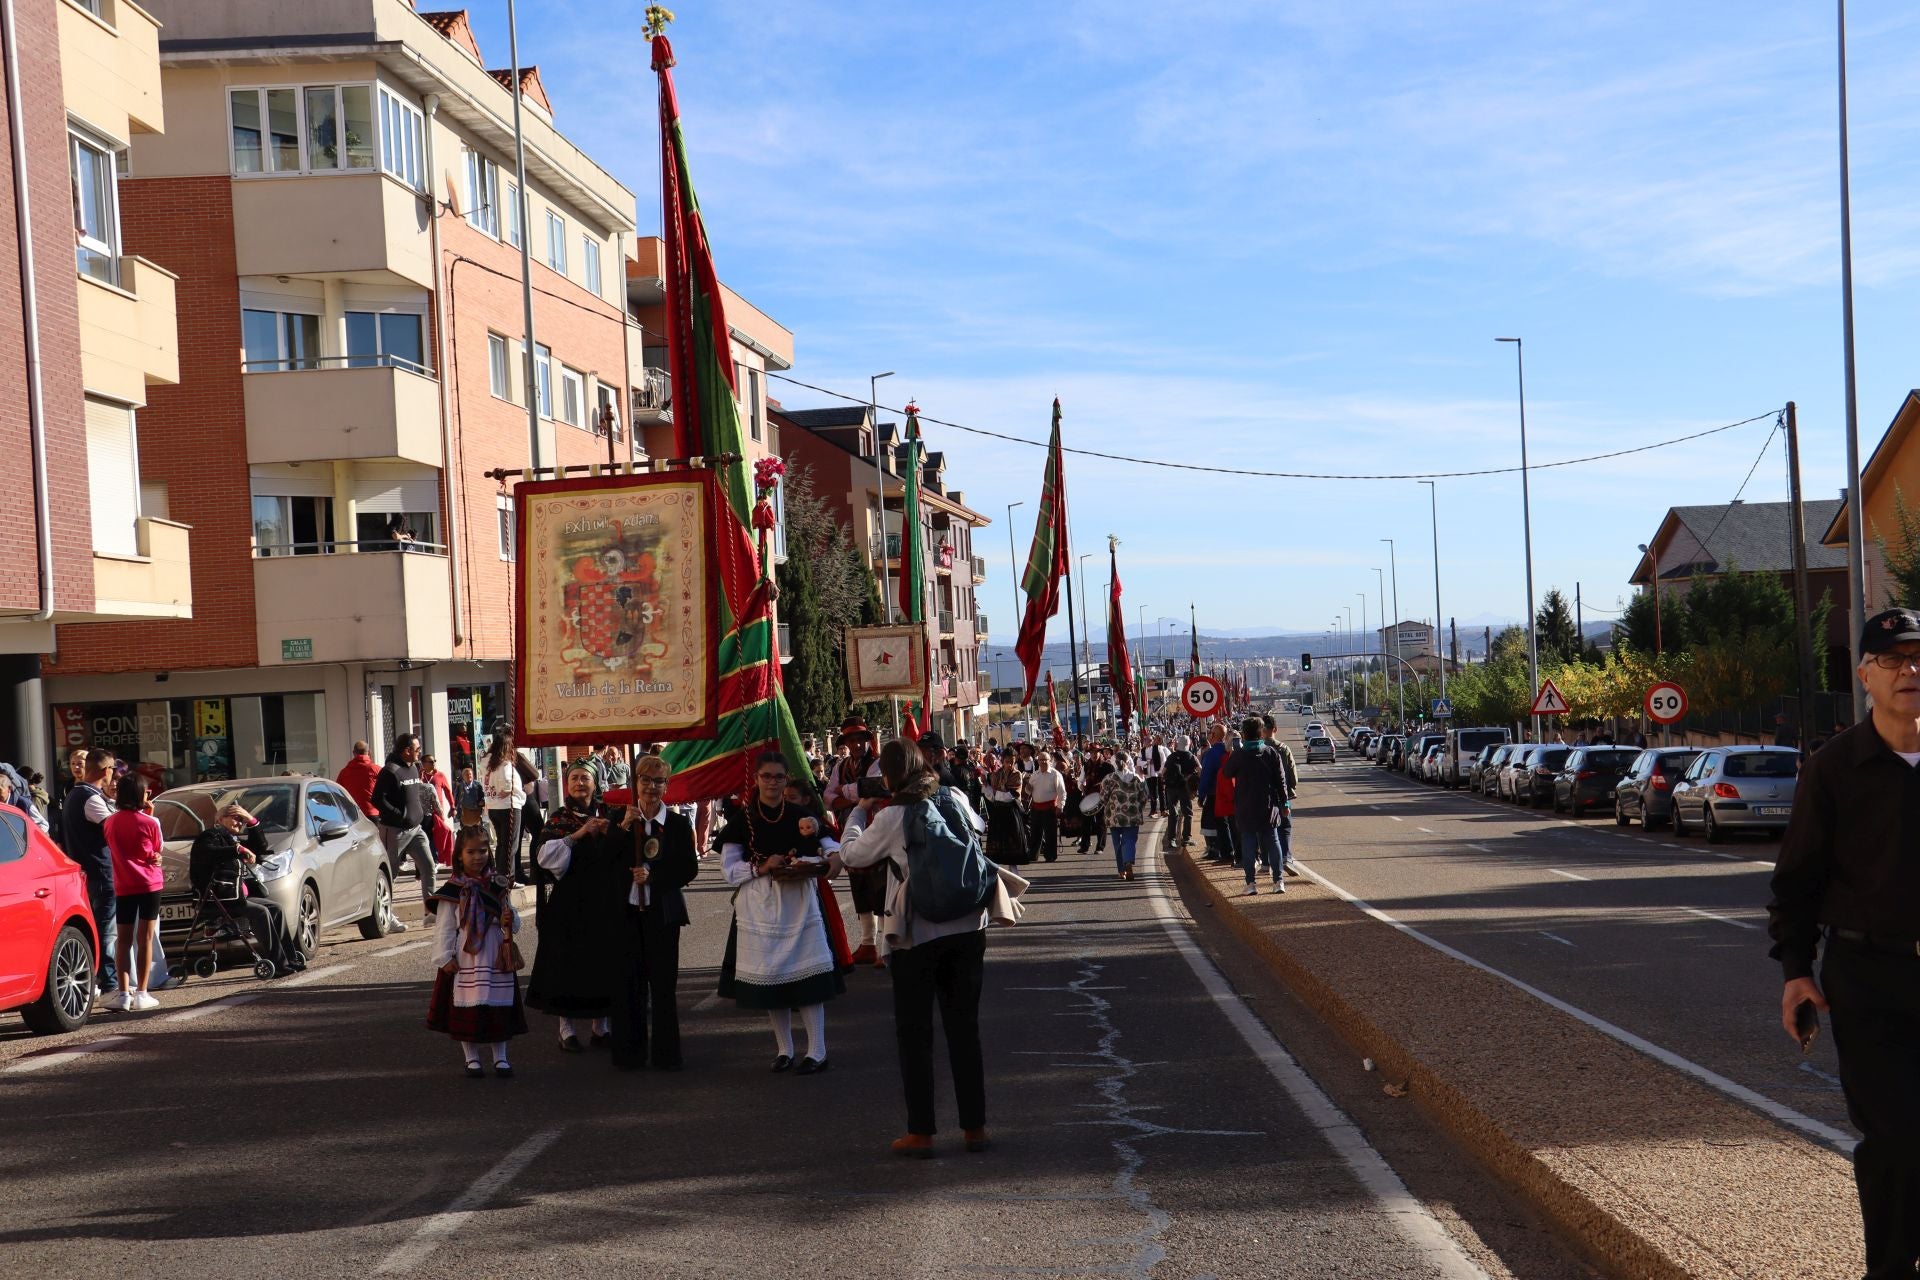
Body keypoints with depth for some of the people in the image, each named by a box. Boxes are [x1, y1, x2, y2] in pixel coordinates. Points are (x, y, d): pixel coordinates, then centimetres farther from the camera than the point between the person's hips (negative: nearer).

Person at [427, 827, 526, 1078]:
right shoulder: (453, 890, -5)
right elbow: (444, 927, -4)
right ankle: (471, 1059, 16)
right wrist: (445, 958, -9)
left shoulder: (499, 886, 4)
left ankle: (500, 1057, 17)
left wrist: (509, 921, -14)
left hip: (496, 956, 3)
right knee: (467, 1008, 3)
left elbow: (513, 920, 9)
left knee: (499, 1005, 5)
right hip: (465, 957, -2)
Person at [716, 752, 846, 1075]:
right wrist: (761, 868, -15)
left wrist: (828, 861, -18)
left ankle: (817, 1052, -2)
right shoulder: (741, 821, 3)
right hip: (760, 906, 0)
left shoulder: (802, 817, 6)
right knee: (770, 976, 4)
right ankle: (784, 1049, 18)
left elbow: (833, 849, 5)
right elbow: (729, 869, 1)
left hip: (800, 902, 0)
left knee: (807, 975, -6)